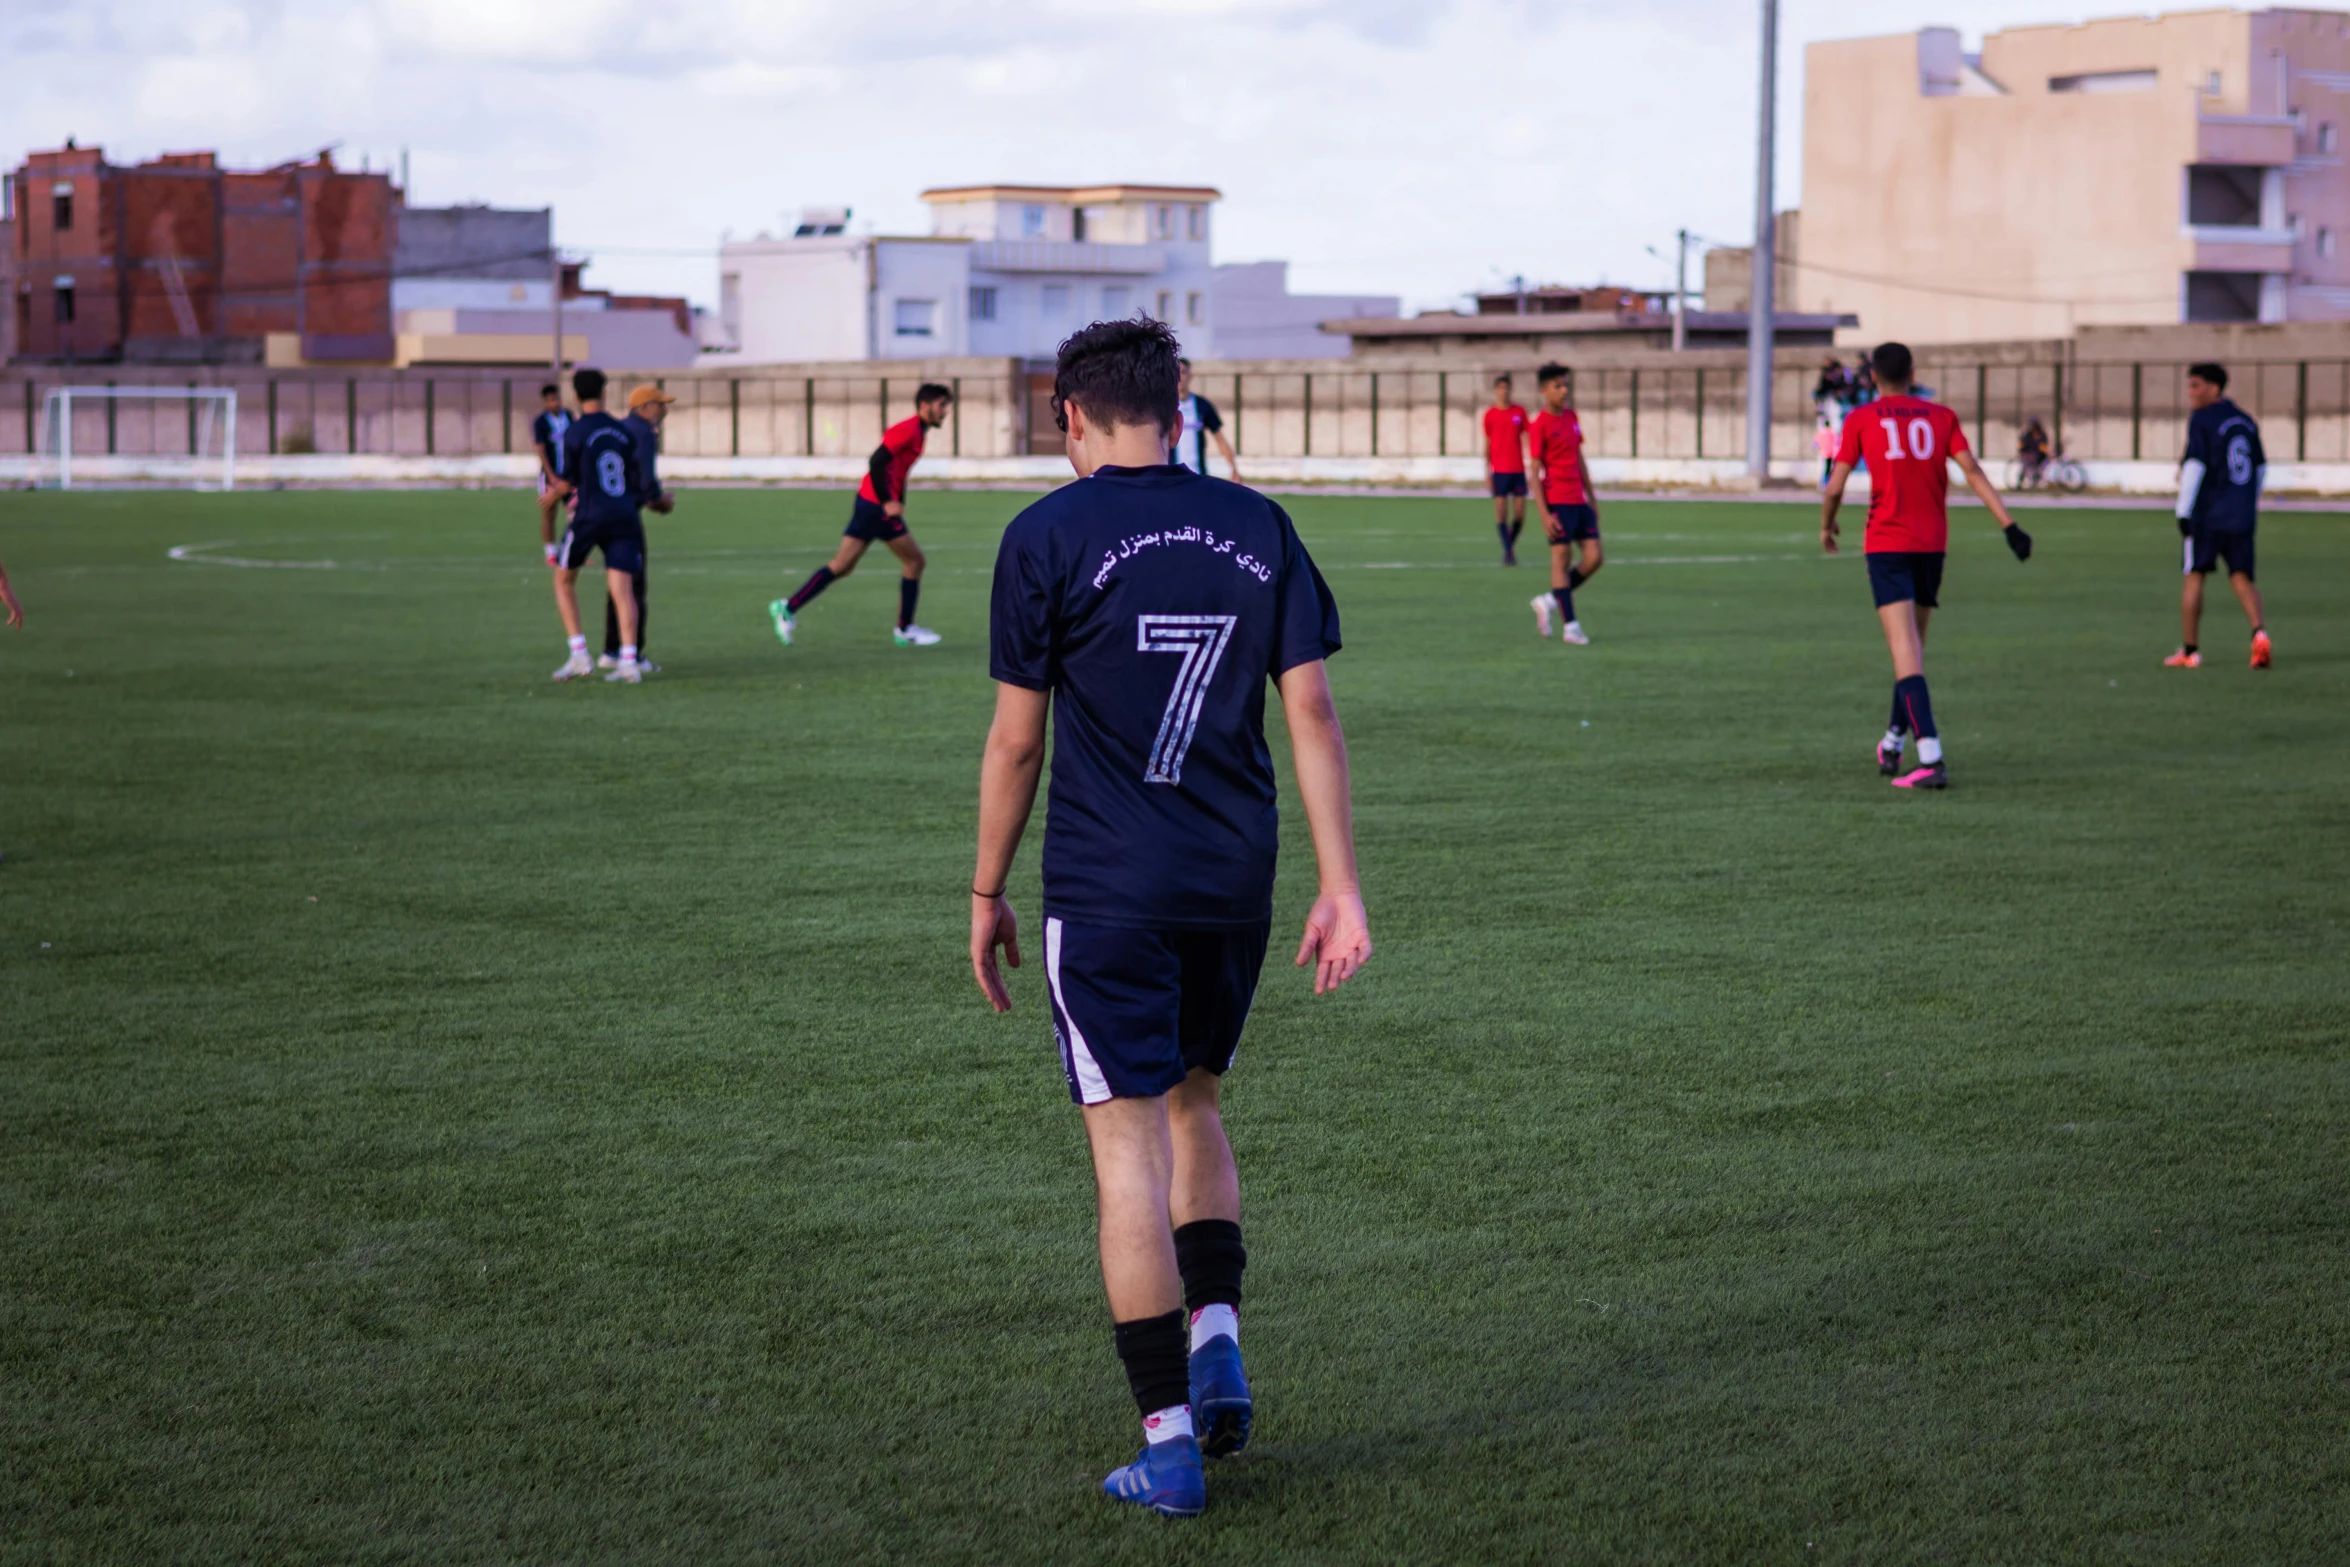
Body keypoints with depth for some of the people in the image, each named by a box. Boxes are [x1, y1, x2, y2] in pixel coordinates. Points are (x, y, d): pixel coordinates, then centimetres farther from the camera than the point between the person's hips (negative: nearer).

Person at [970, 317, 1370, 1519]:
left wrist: (987, 894, 7)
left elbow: (1015, 741, -4)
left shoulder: (1047, 538, -5)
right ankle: (1215, 1343, 11)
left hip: (1106, 889, -4)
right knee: (1193, 1106, 24)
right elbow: (1311, 712, 1)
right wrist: (1341, 889, 3)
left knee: (1129, 1147, 0)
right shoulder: (1256, 529, 5)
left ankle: (1169, 1440, 1)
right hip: (1234, 885, 4)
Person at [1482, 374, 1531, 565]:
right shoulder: (1490, 415, 3)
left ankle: (1511, 545, 21)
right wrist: (1487, 474, 4)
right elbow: (1487, 445, 7)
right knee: (1501, 512, -7)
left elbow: (1526, 439, 7)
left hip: (1518, 469, 1)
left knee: (1520, 513, -1)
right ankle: (1507, 551, 0)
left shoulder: (1519, 412, 6)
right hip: (1499, 470, -1)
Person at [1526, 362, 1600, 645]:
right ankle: (1570, 626, 0)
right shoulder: (1541, 425, -9)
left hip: (1579, 500, 7)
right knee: (1562, 558, -4)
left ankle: (1550, 601, 17)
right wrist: (1545, 514, -15)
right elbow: (1535, 472, -11)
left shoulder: (1571, 418, 12)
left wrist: (1592, 497, 20)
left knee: (1595, 557, 2)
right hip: (1557, 502, -7)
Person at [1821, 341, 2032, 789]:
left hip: (1886, 546, -4)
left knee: (1906, 650, -13)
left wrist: (1826, 527, 19)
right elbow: (1973, 473, -1)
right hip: (1932, 545, 4)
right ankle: (1893, 743, 32)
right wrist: (2010, 526, -5)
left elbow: (1835, 486, 0)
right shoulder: (1941, 417, 9)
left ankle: (1931, 758, -25)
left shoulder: (1861, 419, 2)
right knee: (1913, 647, 19)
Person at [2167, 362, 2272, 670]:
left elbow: (2195, 466, -15)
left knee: (2194, 576, 5)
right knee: (2242, 577, 7)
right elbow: (2261, 467, 19)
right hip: (2243, 515, 6)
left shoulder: (2201, 420, -8)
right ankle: (2259, 632, -18)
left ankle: (2189, 650, 9)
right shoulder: (2245, 420, 13)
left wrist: (2184, 511, -12)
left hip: (2208, 514, -6)